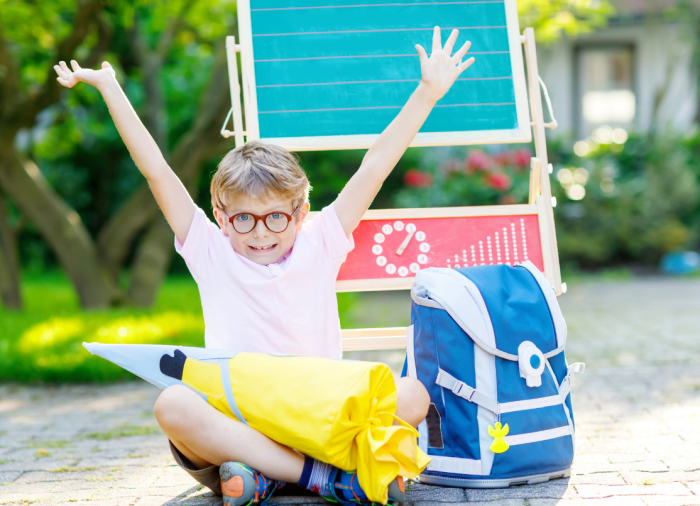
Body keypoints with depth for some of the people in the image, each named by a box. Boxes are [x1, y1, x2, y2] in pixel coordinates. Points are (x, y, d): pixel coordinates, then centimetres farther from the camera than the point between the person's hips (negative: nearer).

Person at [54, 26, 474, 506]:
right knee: (174, 405, -34)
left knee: (412, 395, -24)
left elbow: (375, 165, 7)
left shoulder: (320, 243, 10)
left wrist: (427, 94, 5)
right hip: (231, 425, -1)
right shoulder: (210, 251, 8)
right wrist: (109, 88, 6)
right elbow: (156, 169, 6)